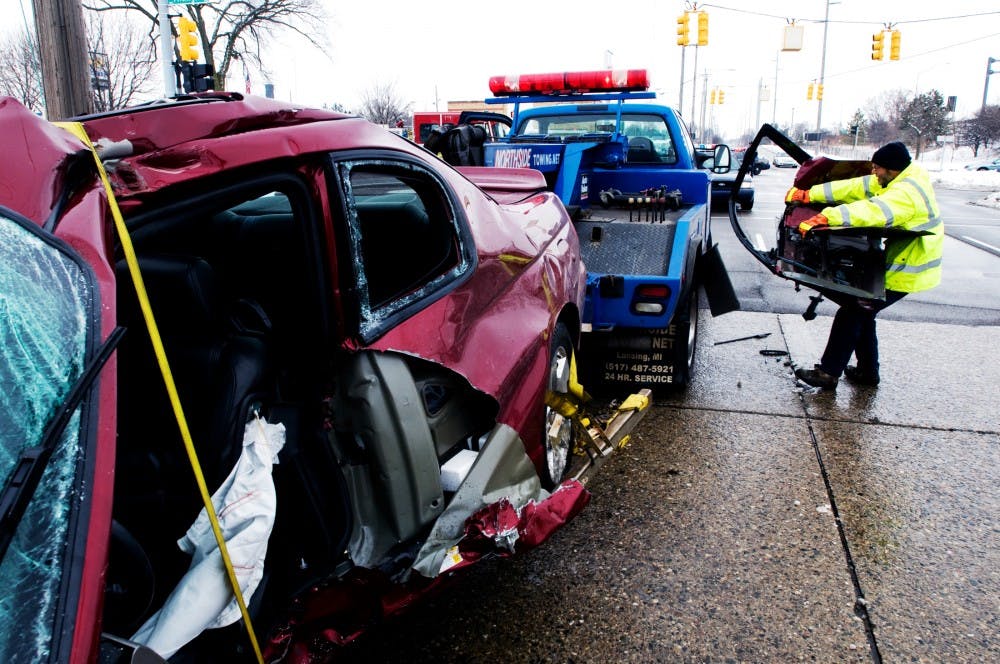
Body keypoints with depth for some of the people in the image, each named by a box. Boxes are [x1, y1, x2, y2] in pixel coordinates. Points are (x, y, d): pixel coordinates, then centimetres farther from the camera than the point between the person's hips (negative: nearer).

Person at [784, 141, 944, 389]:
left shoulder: (908, 193, -27)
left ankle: (828, 373, -2)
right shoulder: (896, 181, 4)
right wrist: (810, 194, -5)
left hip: (905, 271, -10)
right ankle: (867, 371, 28)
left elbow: (873, 211, -44)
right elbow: (856, 187, 2)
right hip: (901, 264, 10)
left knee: (851, 313, -7)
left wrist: (826, 217, -54)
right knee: (861, 313, 18)